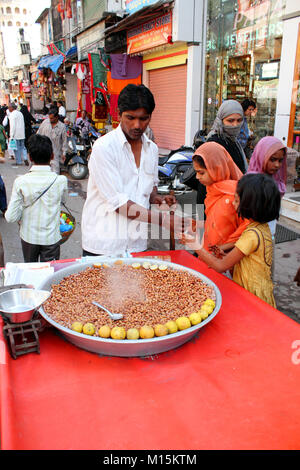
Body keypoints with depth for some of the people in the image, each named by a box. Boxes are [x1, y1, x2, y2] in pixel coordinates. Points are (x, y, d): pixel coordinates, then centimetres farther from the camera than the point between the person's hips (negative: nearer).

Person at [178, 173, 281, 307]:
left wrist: (197, 246, -16)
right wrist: (228, 257, -1)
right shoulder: (263, 227, 3)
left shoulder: (252, 234, -24)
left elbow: (221, 267, -19)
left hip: (253, 298, -9)